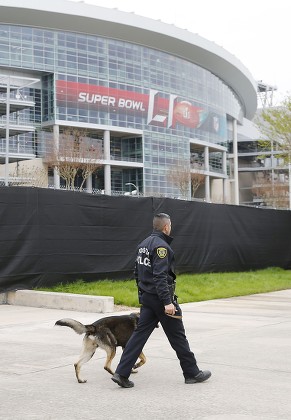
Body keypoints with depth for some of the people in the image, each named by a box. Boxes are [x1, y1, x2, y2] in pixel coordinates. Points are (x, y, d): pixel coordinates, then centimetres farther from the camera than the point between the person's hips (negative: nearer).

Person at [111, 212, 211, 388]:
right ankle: (192, 373, 16)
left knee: (140, 333, 6)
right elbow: (160, 276, -25)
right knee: (178, 336, 4)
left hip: (146, 298, 8)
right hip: (161, 298, -8)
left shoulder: (144, 244, 12)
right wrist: (167, 302, -27)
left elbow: (138, 272, 19)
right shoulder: (161, 246, -17)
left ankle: (122, 373, 0)